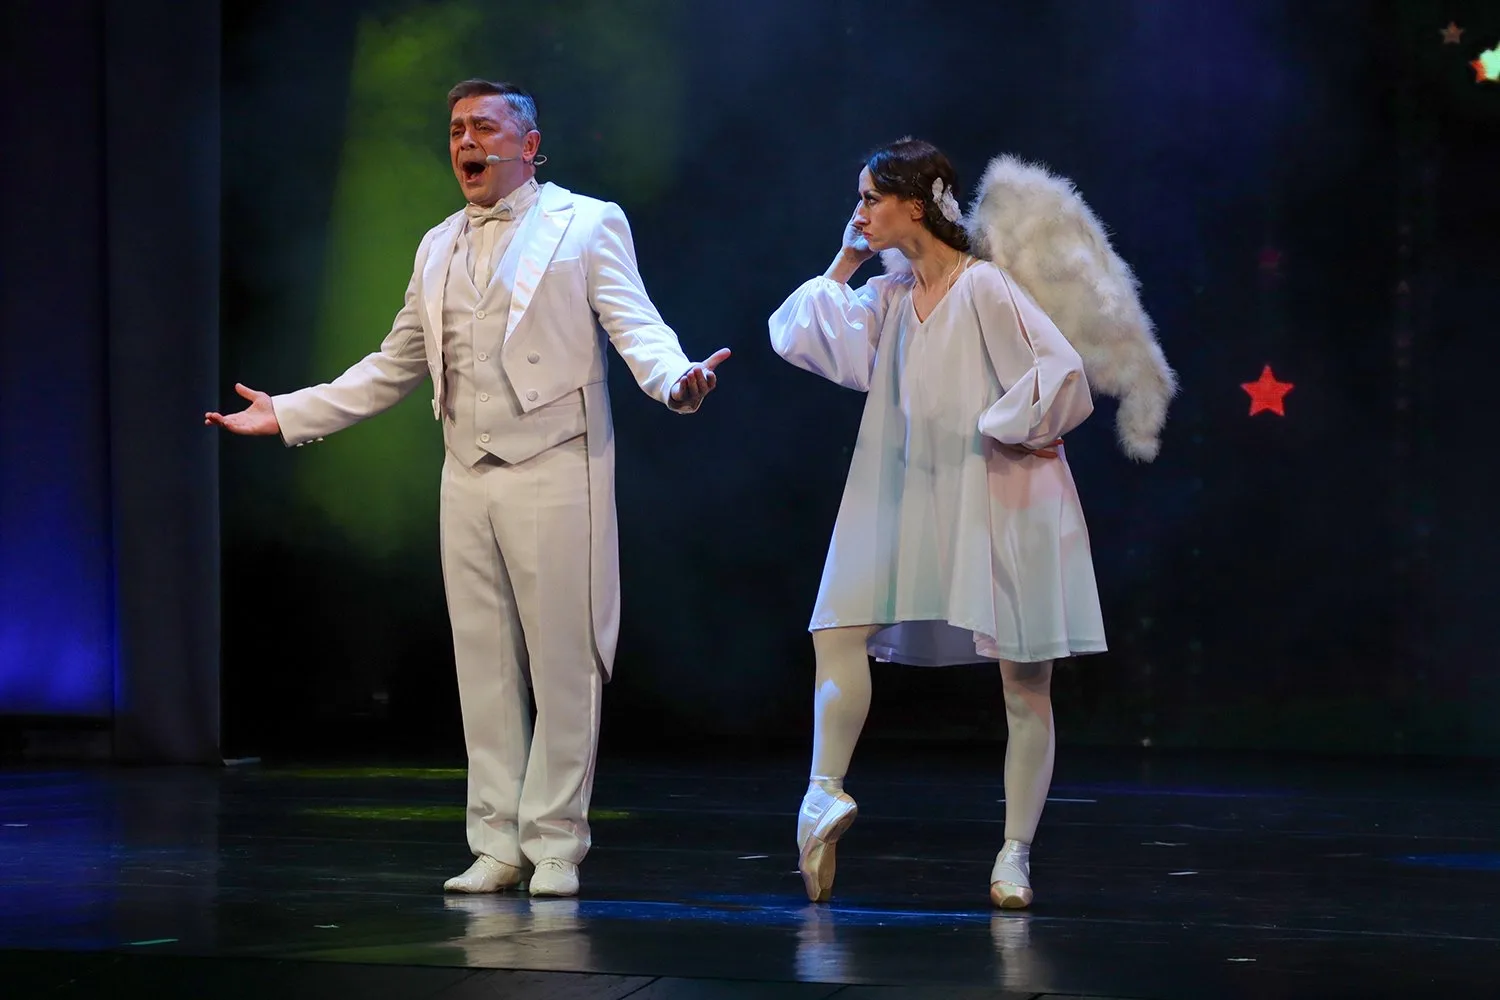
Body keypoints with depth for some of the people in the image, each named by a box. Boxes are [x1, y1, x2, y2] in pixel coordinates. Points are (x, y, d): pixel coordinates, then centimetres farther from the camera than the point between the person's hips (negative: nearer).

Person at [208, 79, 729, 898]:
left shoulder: (587, 224, 1)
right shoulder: (438, 248, 18)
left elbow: (635, 328, -10)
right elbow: (394, 368, 23)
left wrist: (675, 380, -32)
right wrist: (287, 414, 20)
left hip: (553, 472, -5)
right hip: (468, 482, 5)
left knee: (562, 664, -3)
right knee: (484, 667, 6)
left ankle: (555, 846, 5)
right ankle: (497, 845, 13)